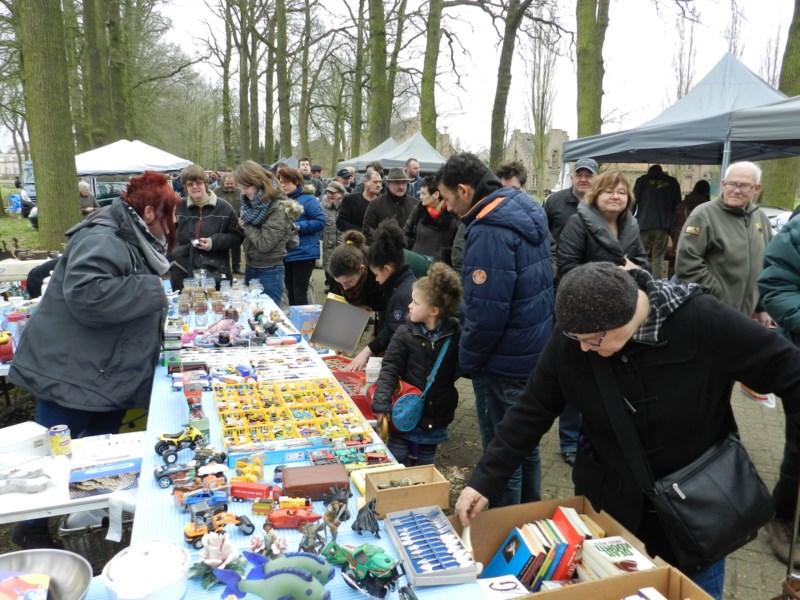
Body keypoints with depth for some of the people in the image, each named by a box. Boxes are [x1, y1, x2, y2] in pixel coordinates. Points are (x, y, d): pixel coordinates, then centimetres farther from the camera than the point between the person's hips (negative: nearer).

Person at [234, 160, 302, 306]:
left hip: (269, 272, -8)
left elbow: (264, 244, -21)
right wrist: (242, 225, -4)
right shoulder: (252, 202, 4)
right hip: (250, 267, 8)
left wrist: (246, 225, -11)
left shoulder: (278, 208, -20)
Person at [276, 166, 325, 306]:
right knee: (290, 294, 15)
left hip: (303, 254, -6)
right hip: (286, 254, 6)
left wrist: (297, 226, -20)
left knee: (299, 295, -4)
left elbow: (320, 222, -15)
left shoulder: (308, 200, -8)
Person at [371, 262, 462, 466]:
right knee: (397, 460, 8)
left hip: (436, 413, 1)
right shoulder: (405, 333, -11)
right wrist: (381, 404, -22)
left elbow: (461, 368, 5)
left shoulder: (456, 333, -9)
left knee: (425, 461, 19)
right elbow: (389, 369, -12)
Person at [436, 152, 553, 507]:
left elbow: (487, 310, -27)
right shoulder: (527, 212, 7)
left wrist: (468, 359, -12)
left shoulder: (488, 230, -23)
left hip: (505, 364, -10)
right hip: (536, 354, 10)